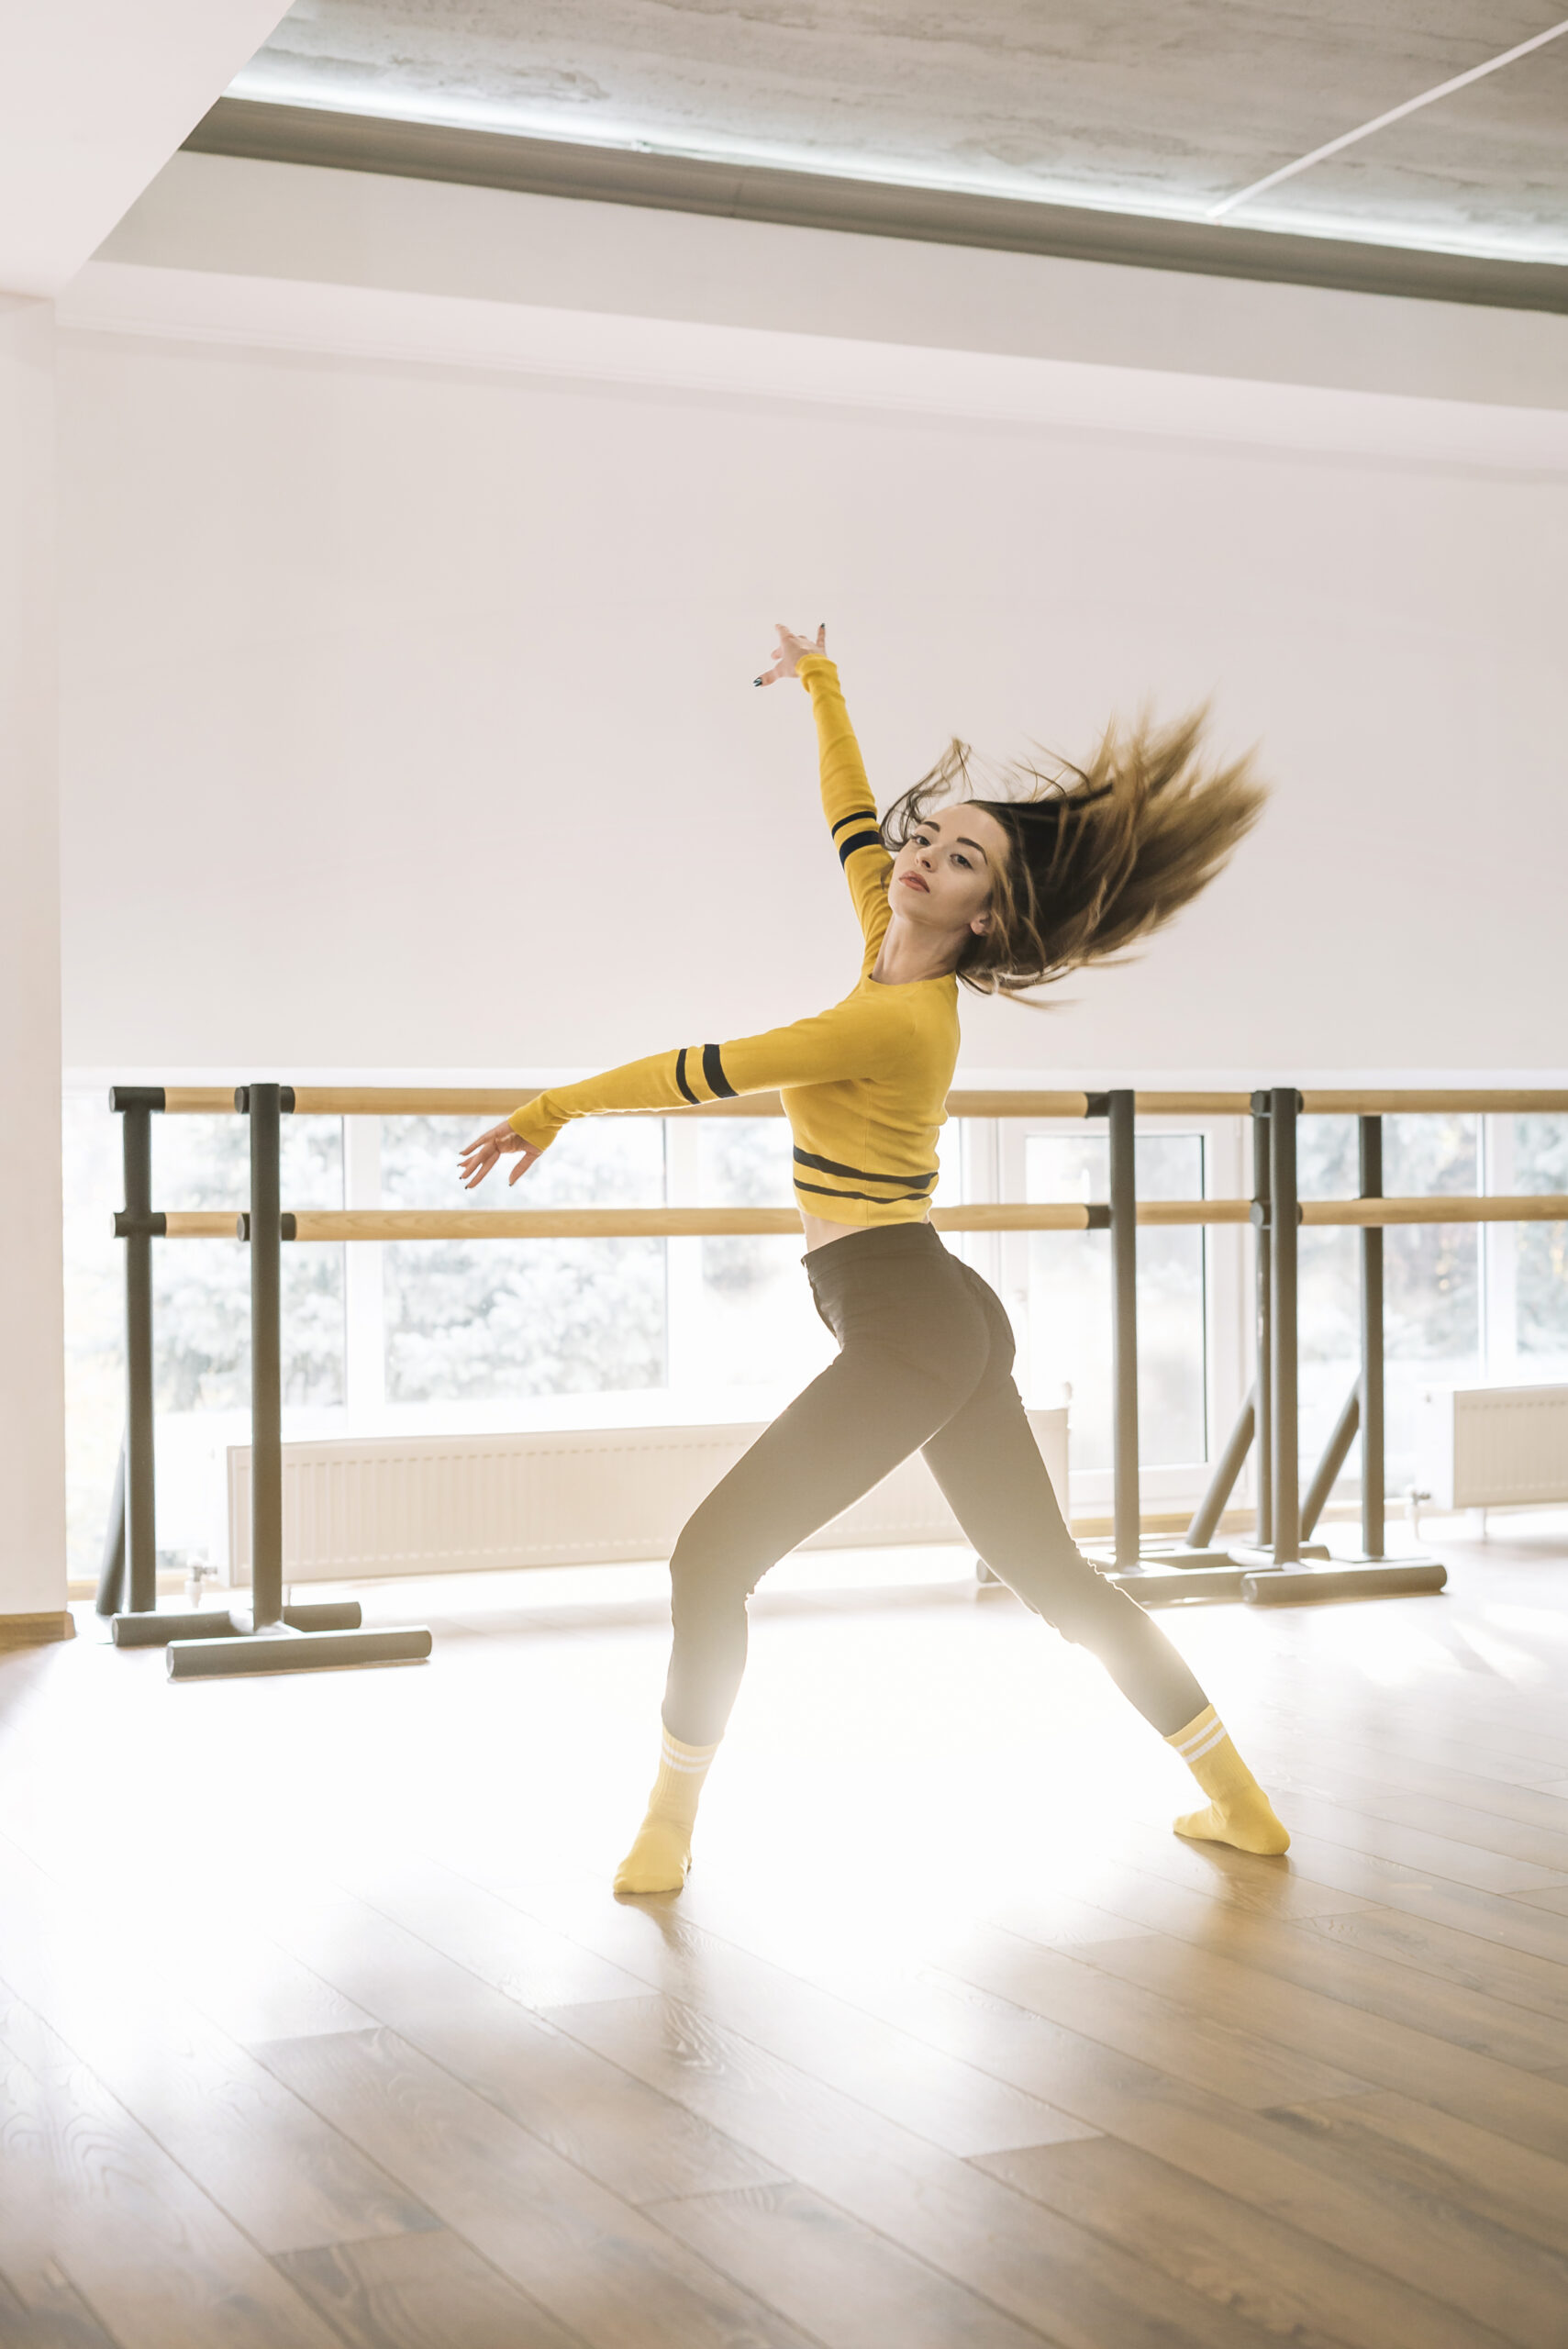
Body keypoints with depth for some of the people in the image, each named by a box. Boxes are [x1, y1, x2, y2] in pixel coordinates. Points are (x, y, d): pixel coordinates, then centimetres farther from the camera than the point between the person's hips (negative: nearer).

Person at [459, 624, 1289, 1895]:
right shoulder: (898, 953, 7)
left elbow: (709, 1070, -16)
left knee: (713, 1557, -3)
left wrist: (557, 1105, -6)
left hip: (903, 1336, -10)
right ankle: (1242, 1802, 21)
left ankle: (670, 1824, 8)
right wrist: (822, 682, 34)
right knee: (1055, 1574, 15)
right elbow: (853, 817, 22)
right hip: (955, 1324, 10)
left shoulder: (896, 1019, -17)